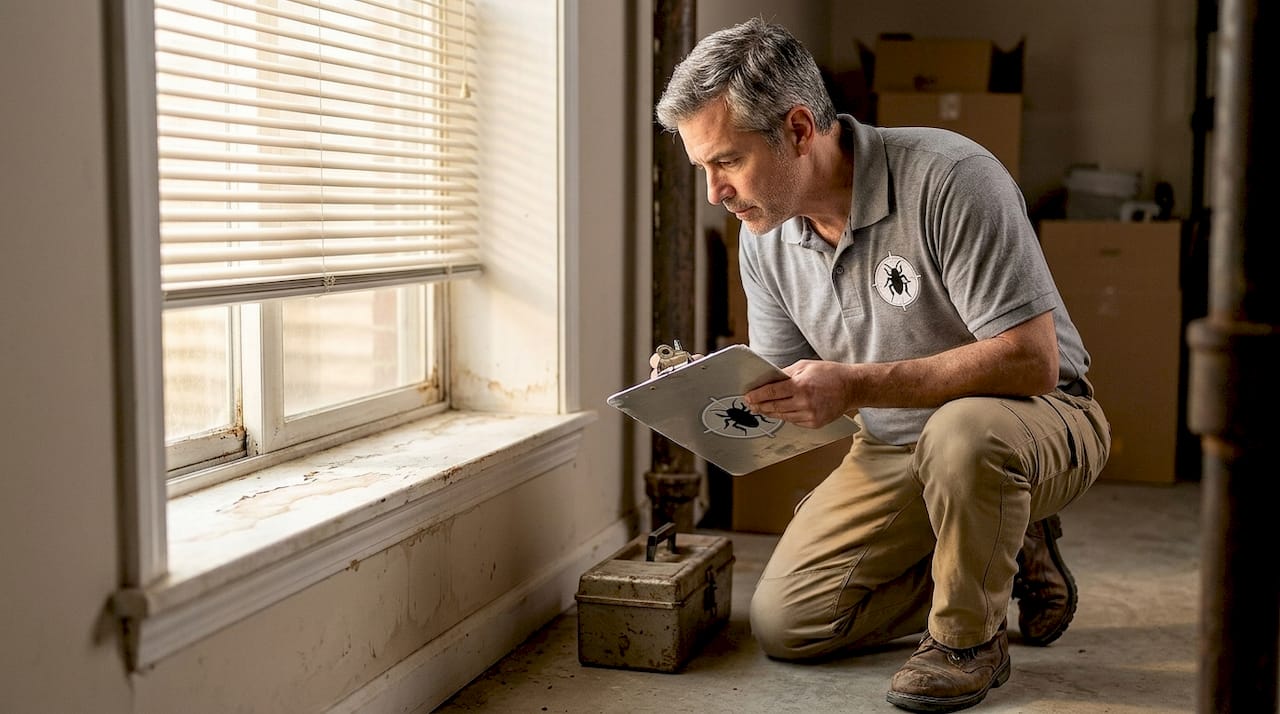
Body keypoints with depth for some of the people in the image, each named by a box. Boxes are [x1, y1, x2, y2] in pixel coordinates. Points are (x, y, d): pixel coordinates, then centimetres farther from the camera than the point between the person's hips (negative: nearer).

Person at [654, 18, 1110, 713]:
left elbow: (1033, 361, -30)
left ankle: (970, 637, -12)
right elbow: (783, 396, 3)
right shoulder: (763, 237, -4)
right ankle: (1007, 558, 13)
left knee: (962, 431, -41)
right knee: (783, 623, -2)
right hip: (894, 448, 6)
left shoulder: (950, 179, -26)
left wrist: (855, 386, -35)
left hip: (1036, 418, -6)